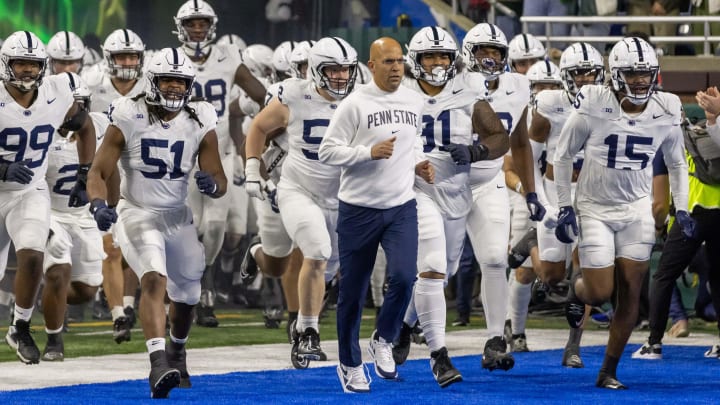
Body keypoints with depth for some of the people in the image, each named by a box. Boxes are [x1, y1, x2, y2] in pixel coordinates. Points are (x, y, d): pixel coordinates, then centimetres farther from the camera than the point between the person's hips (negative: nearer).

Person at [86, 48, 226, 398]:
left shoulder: (200, 125, -4)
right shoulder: (129, 119, -13)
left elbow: (220, 181, 0)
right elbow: (98, 174, -10)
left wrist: (212, 184, -25)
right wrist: (99, 205, -30)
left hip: (177, 218, 4)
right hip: (137, 214, -4)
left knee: (186, 296, 17)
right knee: (155, 278, -30)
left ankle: (177, 353, 49)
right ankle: (158, 363, -41)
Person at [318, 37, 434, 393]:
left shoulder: (414, 103, 7)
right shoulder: (355, 104, -10)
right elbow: (327, 151, -11)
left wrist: (418, 164, 5)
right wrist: (370, 152, -22)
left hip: (401, 207, 3)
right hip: (359, 209, -3)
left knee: (404, 277, -16)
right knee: (352, 292, 5)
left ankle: (383, 341, 11)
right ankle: (349, 364, 22)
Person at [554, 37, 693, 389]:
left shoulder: (665, 115, -4)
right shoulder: (594, 108, -15)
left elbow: (676, 164, 12)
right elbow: (563, 156, -3)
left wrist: (681, 210, 3)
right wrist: (565, 207, -6)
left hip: (637, 211, 3)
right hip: (595, 210, -3)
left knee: (630, 291, -1)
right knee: (600, 293, -6)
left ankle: (609, 371, 11)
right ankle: (578, 287, 32)